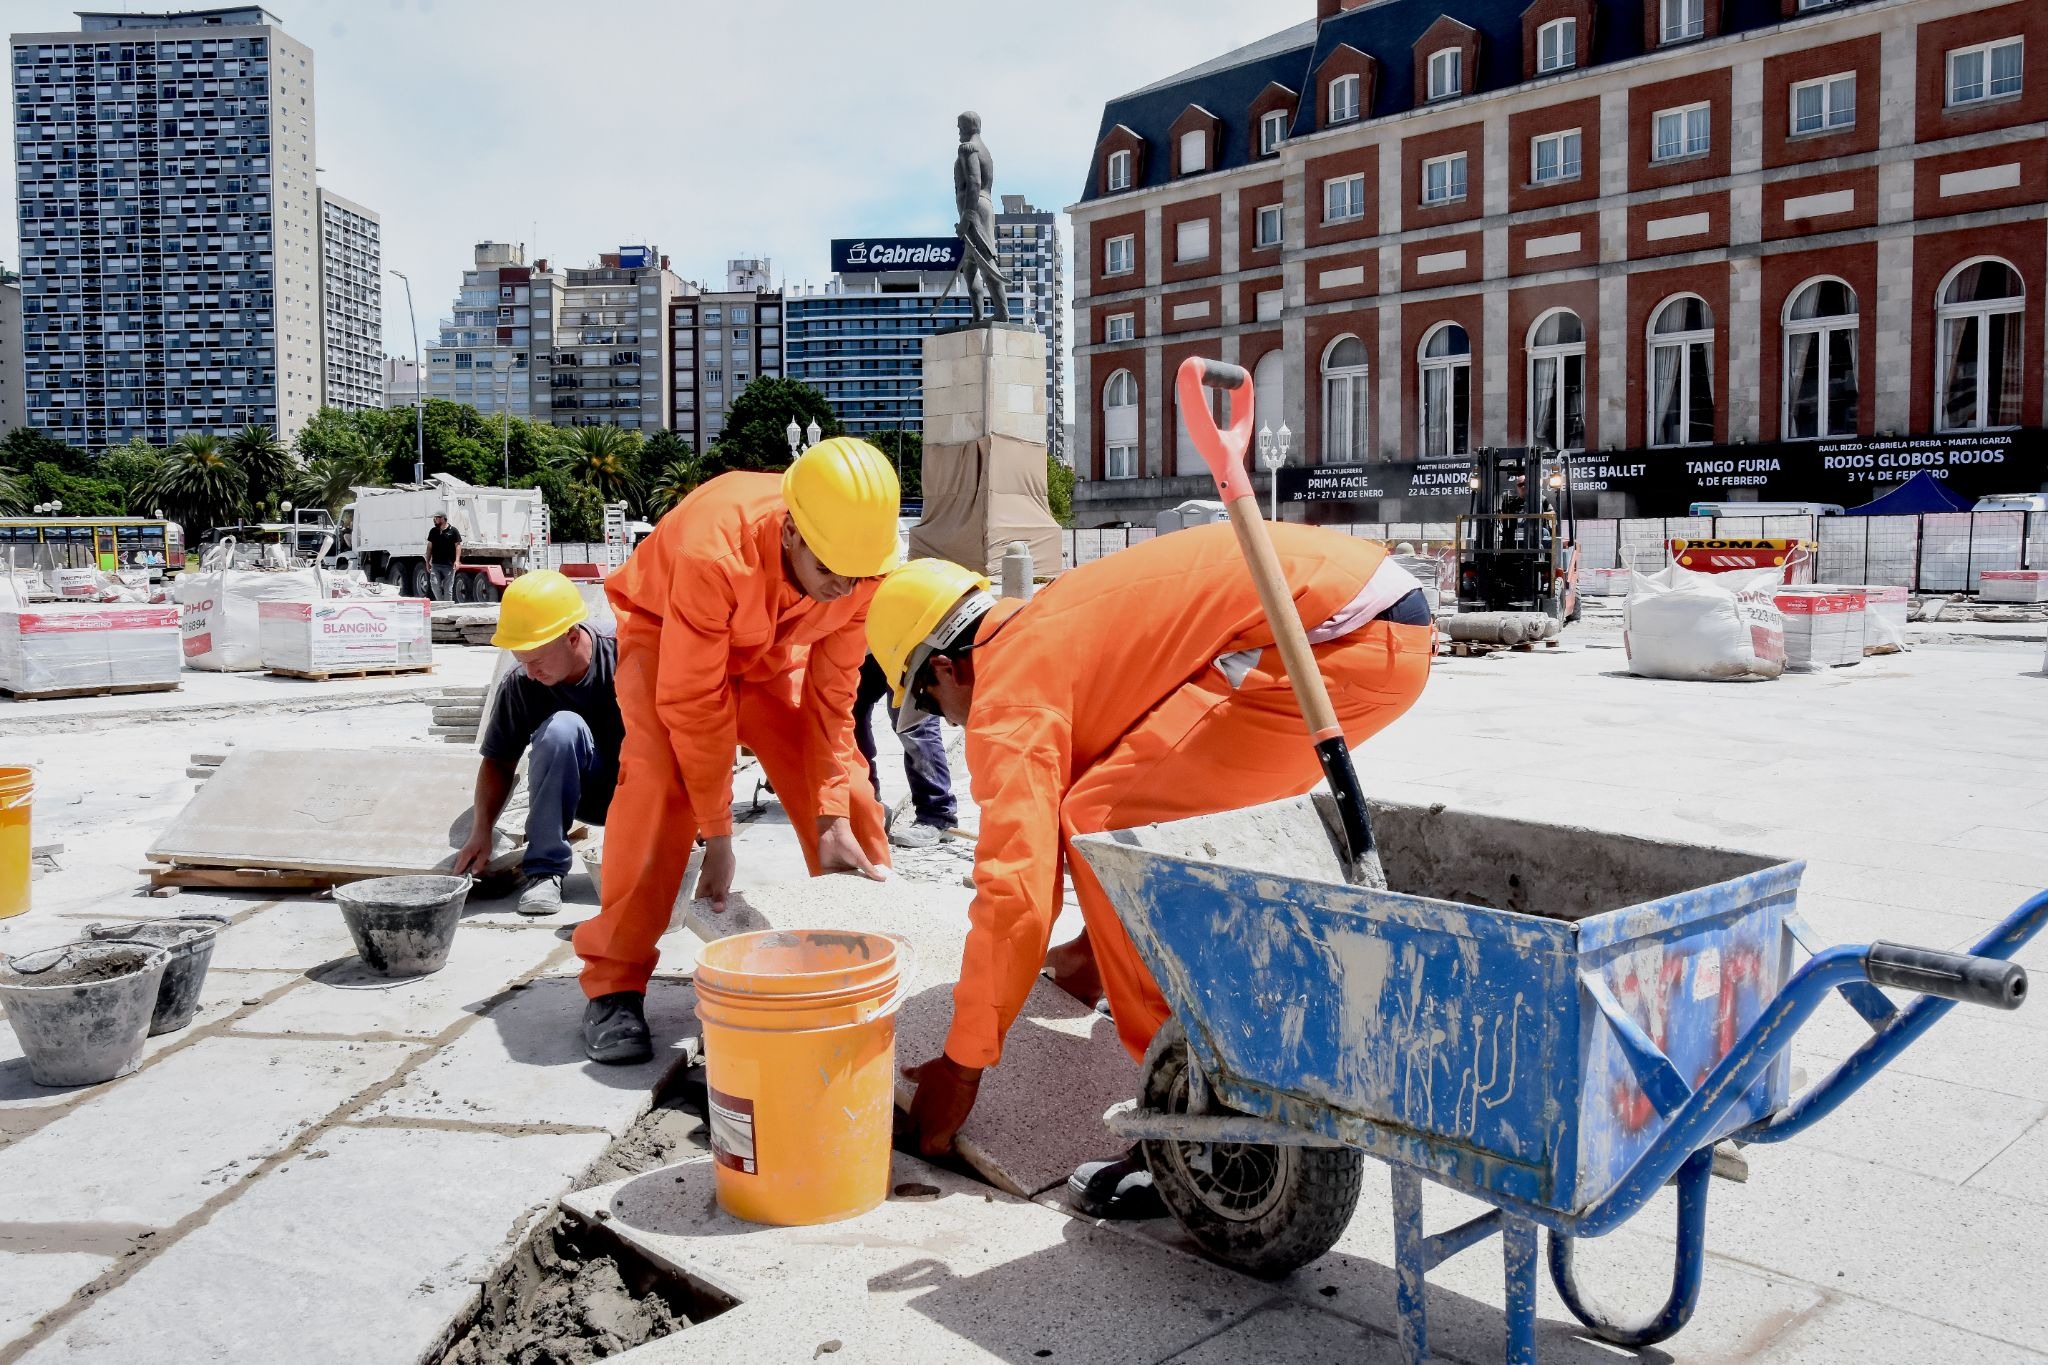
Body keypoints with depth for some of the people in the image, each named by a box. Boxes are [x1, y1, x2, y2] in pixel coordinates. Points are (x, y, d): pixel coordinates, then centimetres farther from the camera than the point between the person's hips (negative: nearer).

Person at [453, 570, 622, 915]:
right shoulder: (519, 686, -13)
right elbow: (499, 761, -1)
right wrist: (481, 831, -13)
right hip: (581, 794, 2)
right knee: (561, 728, -30)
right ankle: (544, 869, -19)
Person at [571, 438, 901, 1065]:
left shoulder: (861, 563, -28)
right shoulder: (714, 554, -42)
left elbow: (831, 696, -17)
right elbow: (695, 702, -33)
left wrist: (834, 817, -21)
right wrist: (718, 838, -29)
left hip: (771, 649, 4)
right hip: (666, 636, -4)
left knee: (849, 792, -5)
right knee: (658, 784, -27)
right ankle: (614, 983, -15)